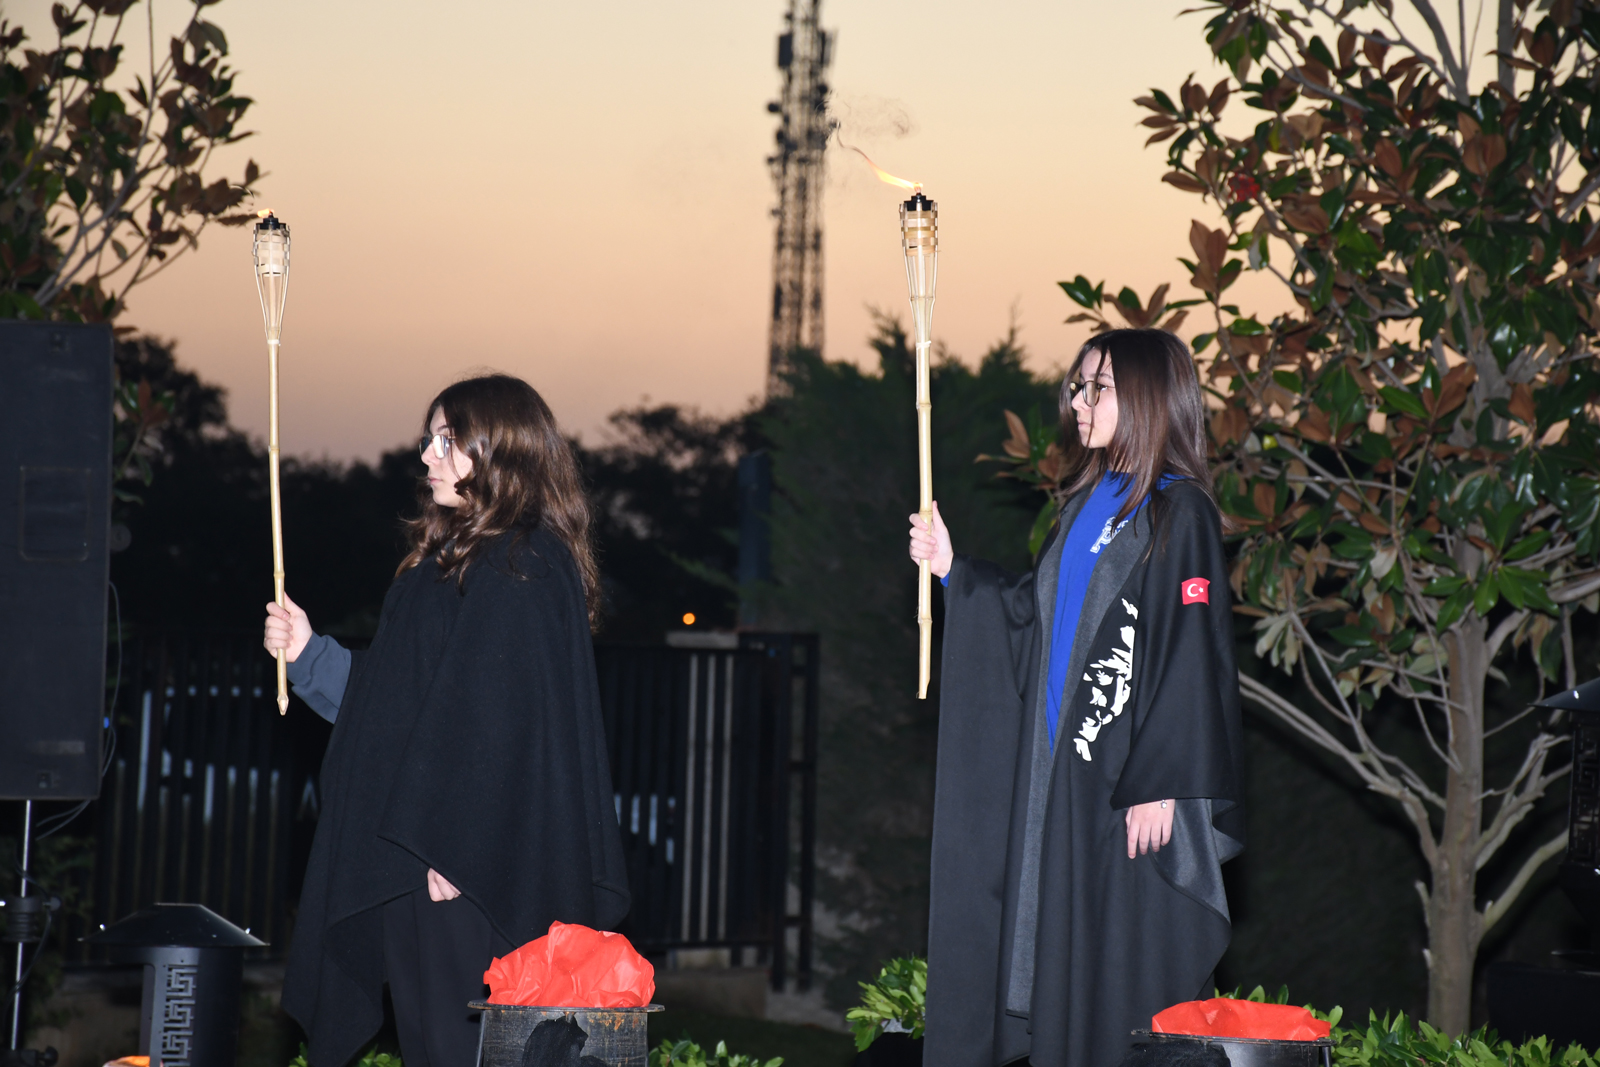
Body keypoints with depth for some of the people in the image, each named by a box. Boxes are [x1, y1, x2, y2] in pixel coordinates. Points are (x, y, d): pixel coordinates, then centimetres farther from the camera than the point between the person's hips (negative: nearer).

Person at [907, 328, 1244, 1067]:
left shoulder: (1178, 512, -10)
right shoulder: (1088, 505, 14)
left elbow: (1191, 655, -15)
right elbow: (1033, 614, 19)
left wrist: (1162, 784, -20)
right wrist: (953, 571, 15)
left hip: (1128, 782, -8)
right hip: (1061, 770, 8)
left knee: (1129, 972, -4)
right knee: (1061, 961, 10)